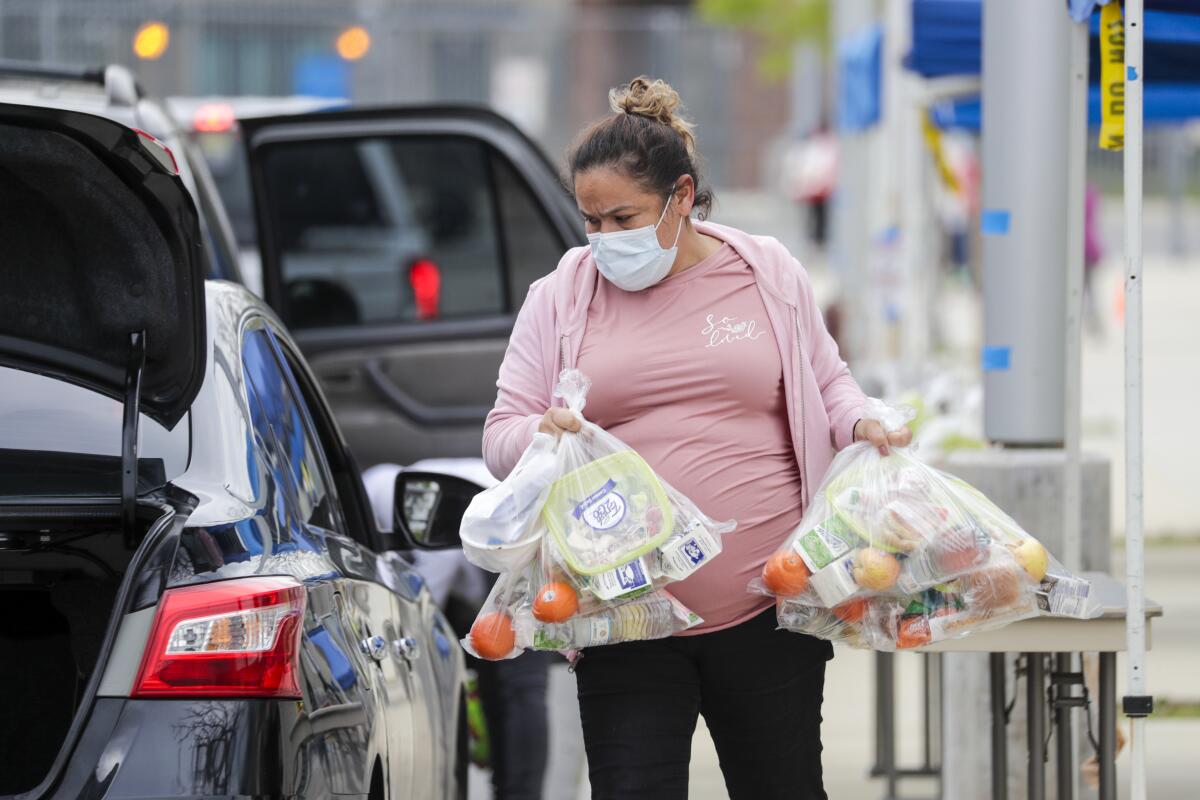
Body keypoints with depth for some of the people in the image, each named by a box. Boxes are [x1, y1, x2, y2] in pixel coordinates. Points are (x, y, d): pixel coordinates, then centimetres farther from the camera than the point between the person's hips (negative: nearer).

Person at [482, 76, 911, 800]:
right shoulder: (561, 299, 6)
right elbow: (502, 435, 7)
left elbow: (826, 382, 18)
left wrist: (860, 426, -4)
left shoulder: (768, 274, 7)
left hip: (766, 611, 0)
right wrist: (540, 436, -16)